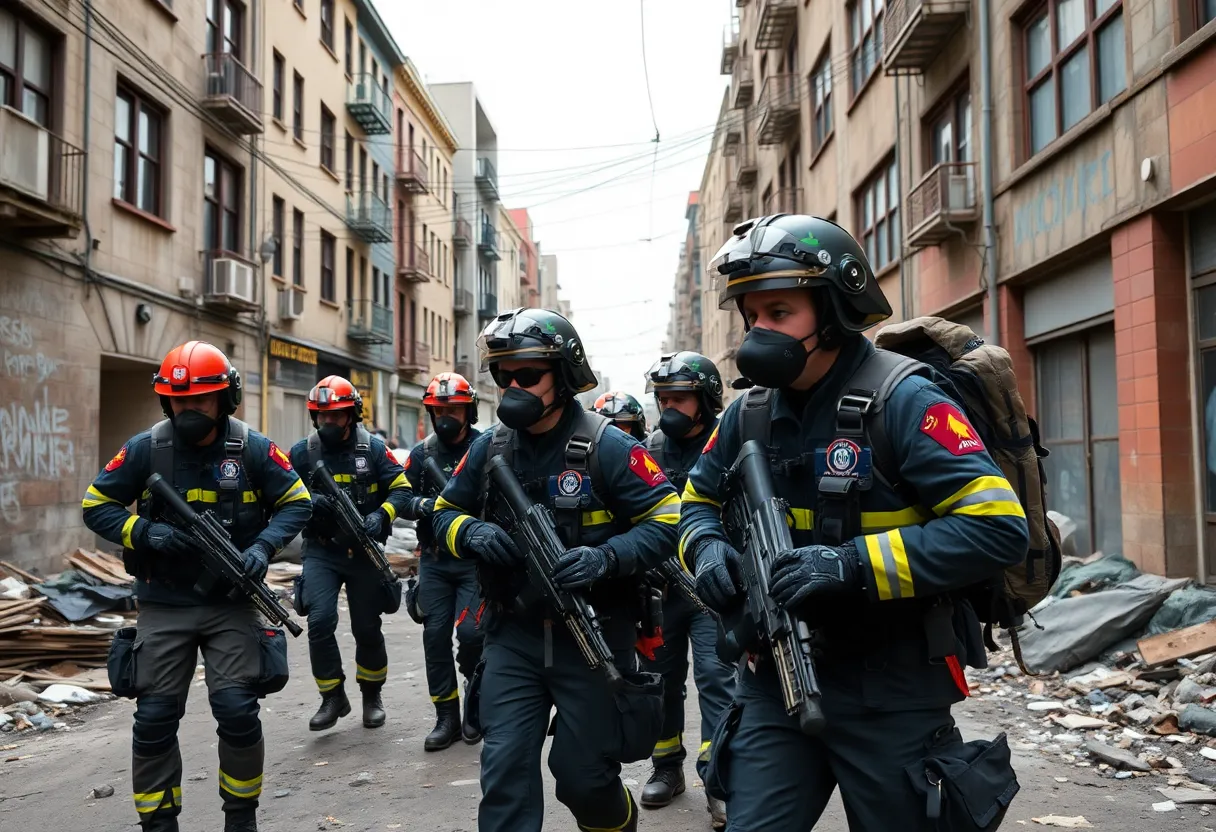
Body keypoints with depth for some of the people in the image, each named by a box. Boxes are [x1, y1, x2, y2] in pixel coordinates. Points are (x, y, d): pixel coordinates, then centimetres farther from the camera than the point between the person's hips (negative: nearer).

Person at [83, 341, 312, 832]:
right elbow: (96, 506, 4)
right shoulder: (145, 449, -4)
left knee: (238, 712, -6)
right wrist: (145, 533, -14)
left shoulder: (253, 449, -6)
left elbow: (297, 503, 2)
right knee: (155, 718, 4)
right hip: (163, 606, 1)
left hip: (232, 605, -1)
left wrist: (263, 546, -15)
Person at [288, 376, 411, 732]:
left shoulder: (373, 448, -4)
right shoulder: (302, 452, 0)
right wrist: (308, 503, -17)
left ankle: (372, 695, 30)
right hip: (321, 552, 1)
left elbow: (401, 489, -4)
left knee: (367, 628, 8)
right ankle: (332, 697, 5)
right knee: (320, 621, -15)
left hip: (364, 552, 0)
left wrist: (381, 516, -22)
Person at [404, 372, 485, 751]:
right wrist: (422, 505, -13)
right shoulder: (422, 452, 7)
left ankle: (478, 701, 16)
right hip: (434, 560, 4)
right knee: (435, 634, 2)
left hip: (476, 560, -4)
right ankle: (447, 717, 14)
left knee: (469, 632, -11)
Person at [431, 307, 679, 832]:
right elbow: (445, 512, 12)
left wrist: (606, 558, -28)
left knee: (583, 775, 10)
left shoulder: (606, 448, -13)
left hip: (593, 636, -3)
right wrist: (470, 533, -11)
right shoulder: (489, 449, 1)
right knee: (504, 770, -1)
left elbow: (666, 520, -12)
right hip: (513, 636, 4)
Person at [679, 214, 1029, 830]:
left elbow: (997, 526, -23)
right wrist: (707, 548, -8)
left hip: (890, 693, -4)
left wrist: (854, 565, -30)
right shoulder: (748, 414, 2)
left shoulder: (902, 403, -16)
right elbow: (699, 501, 16)